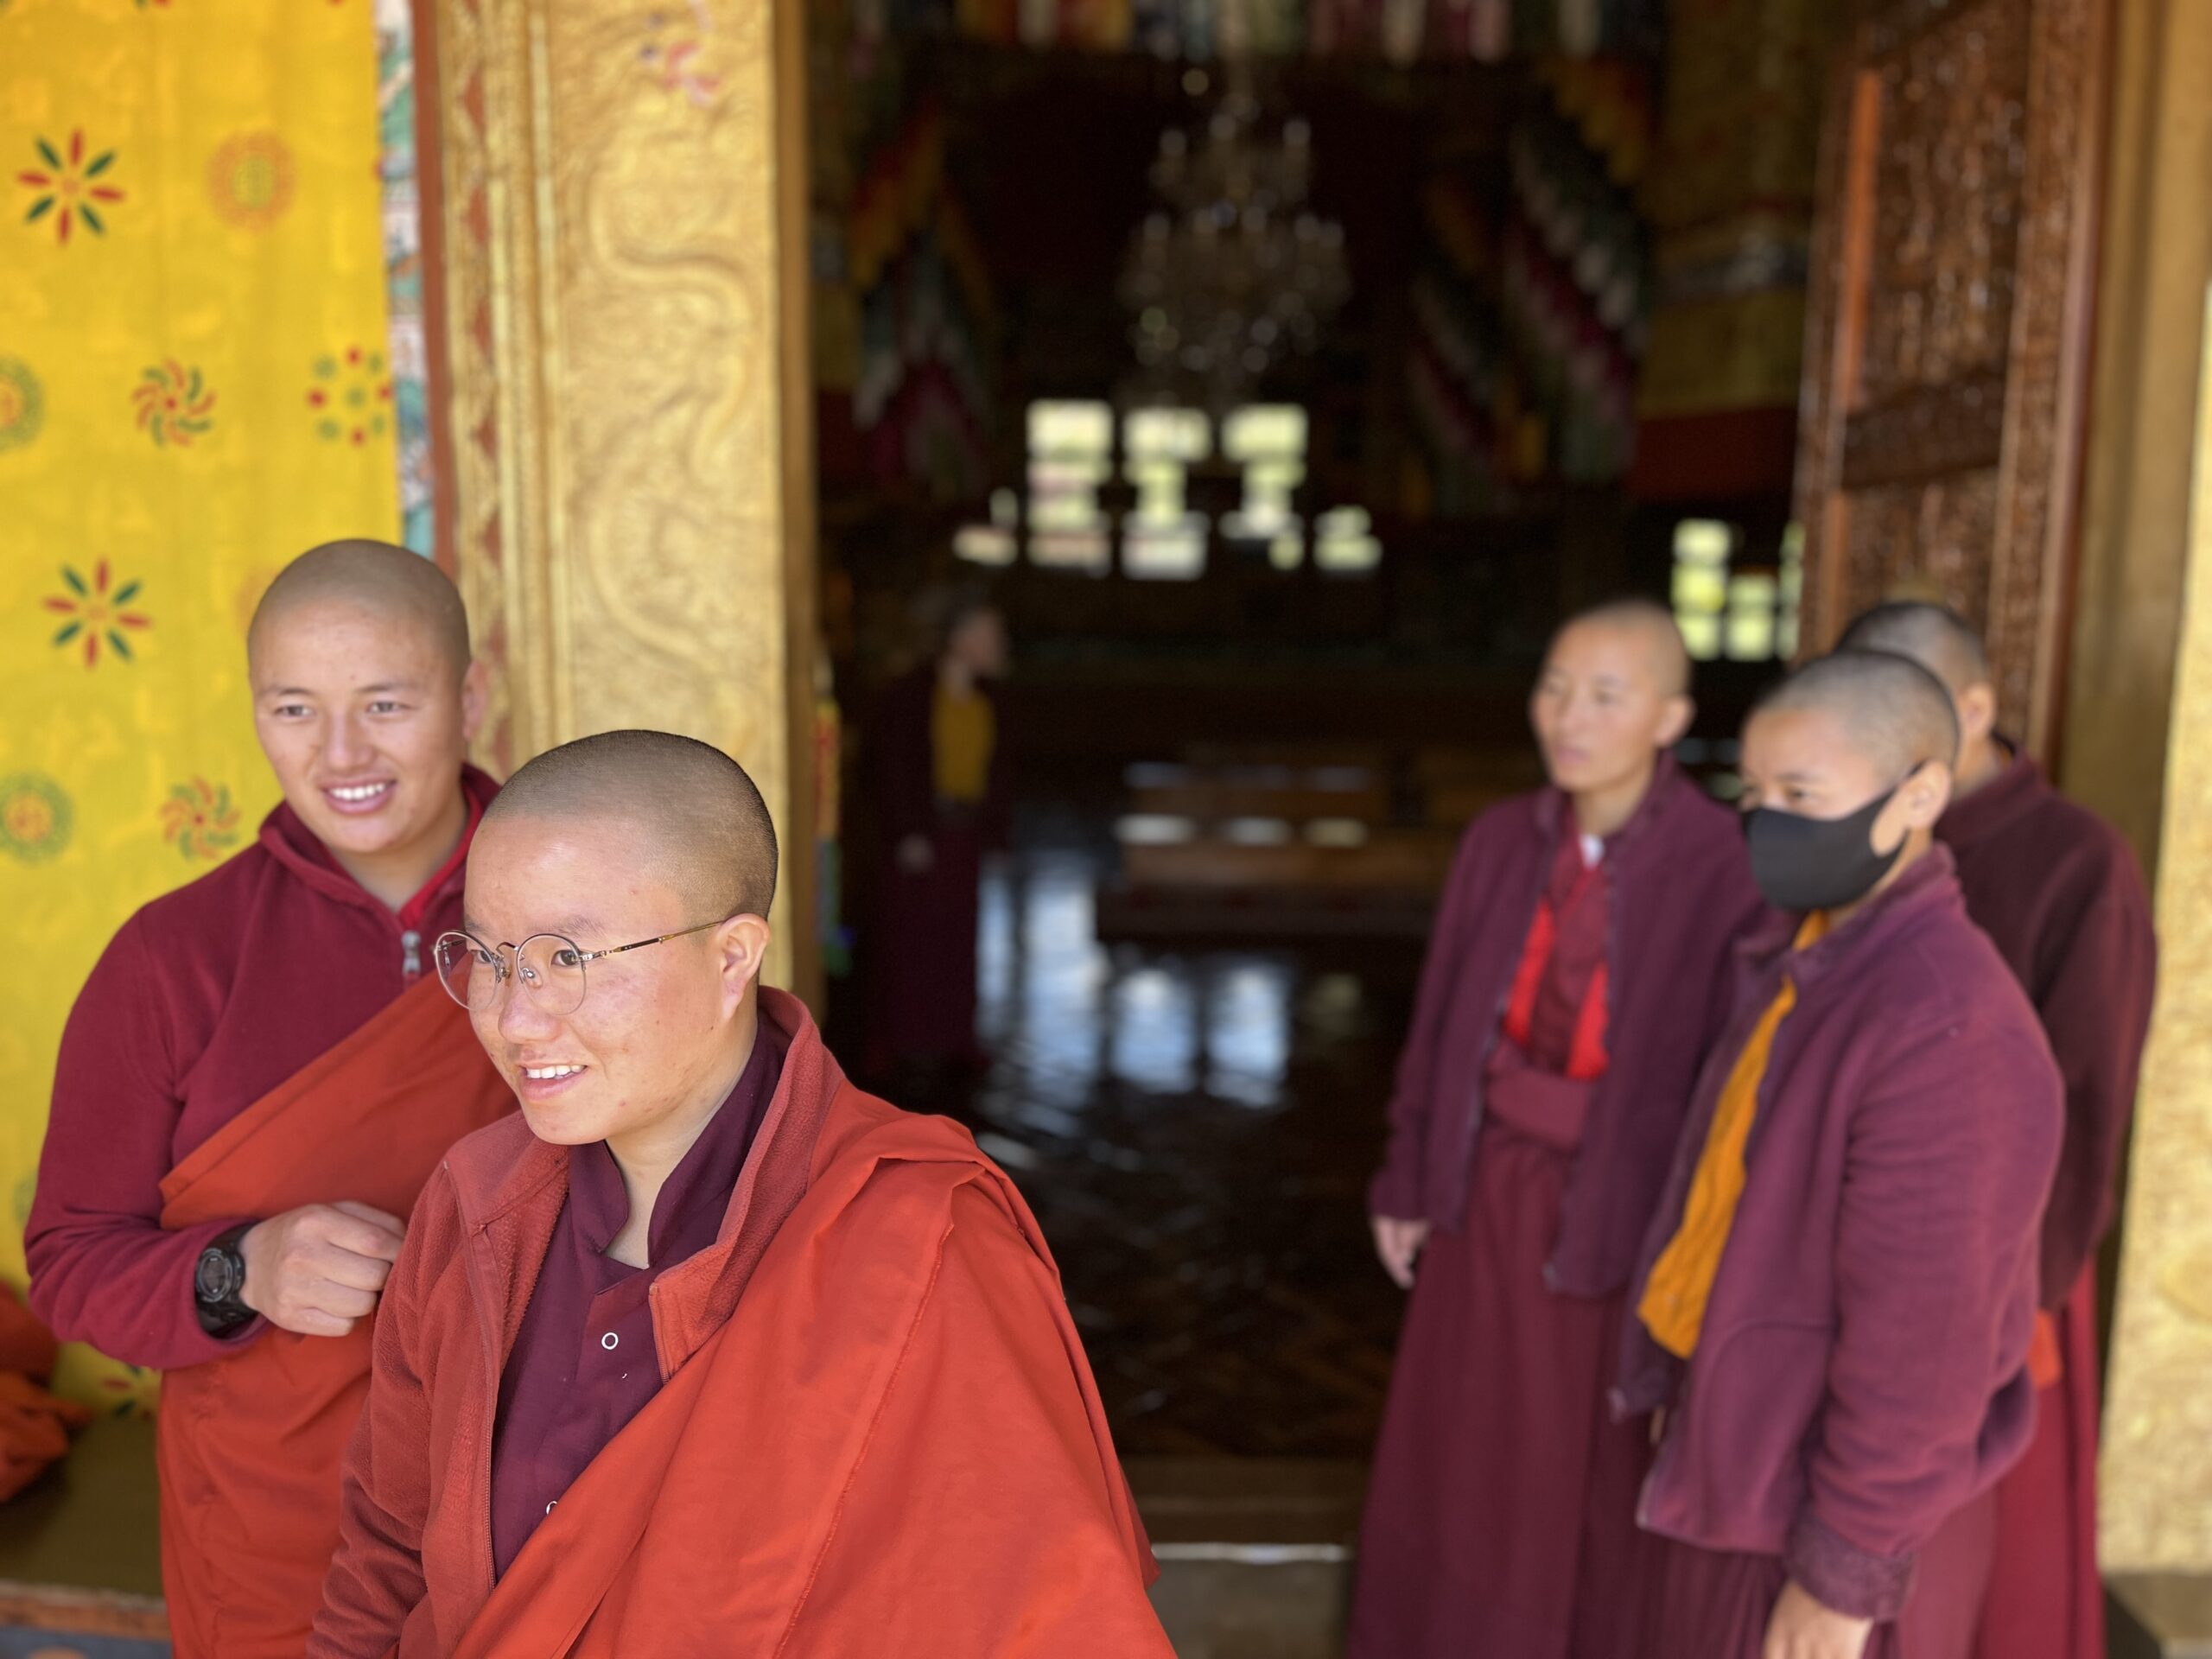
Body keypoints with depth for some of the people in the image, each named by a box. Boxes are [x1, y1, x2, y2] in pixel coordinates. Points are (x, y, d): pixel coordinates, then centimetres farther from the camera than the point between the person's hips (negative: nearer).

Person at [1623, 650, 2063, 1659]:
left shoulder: (1944, 1025, -29)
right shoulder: (1805, 953, -2)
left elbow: (1923, 1338, -25)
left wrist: (1843, 1574, -17)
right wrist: (1687, 1377, 15)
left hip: (1832, 1478, -8)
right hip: (1739, 1424, 8)